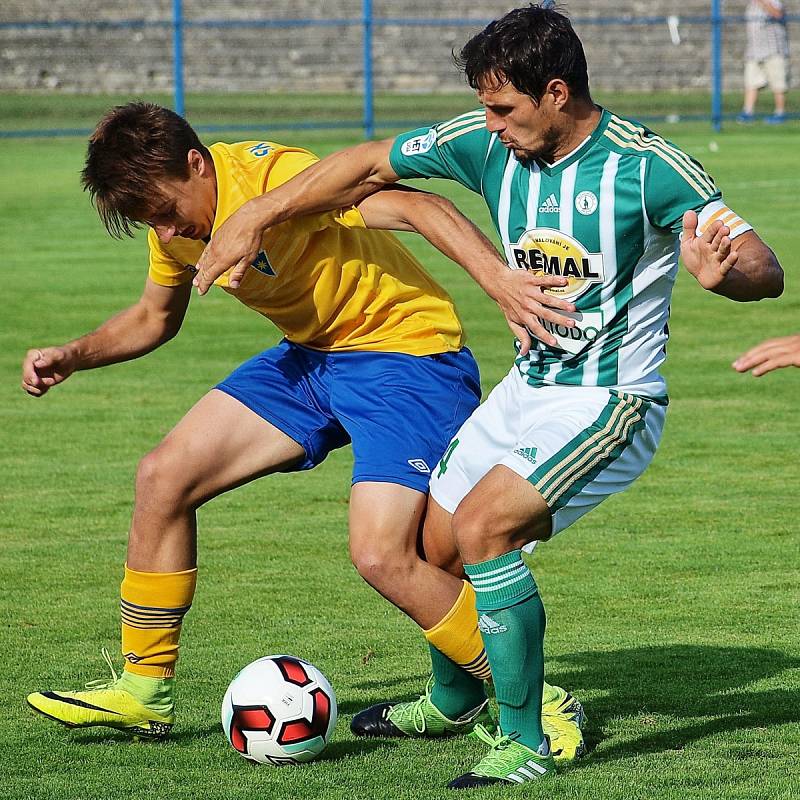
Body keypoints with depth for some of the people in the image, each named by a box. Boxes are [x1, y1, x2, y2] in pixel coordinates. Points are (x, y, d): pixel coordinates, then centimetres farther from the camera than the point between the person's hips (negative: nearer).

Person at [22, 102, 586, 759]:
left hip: (406, 353, -9)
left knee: (381, 555, -23)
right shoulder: (175, 209, 0)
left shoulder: (272, 176, -27)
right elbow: (154, 318, 20)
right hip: (312, 356, 9)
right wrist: (73, 357, 3)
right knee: (164, 477, 3)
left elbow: (416, 207, -39)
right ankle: (146, 689, 16)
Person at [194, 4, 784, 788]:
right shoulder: (488, 143, -5)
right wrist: (250, 219, 6)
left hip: (611, 405, -7)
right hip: (526, 391, 7)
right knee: (432, 547, 14)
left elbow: (765, 269, -23)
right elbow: (368, 166, 8)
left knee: (481, 525, -25)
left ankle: (524, 743, -15)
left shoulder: (647, 167, -21)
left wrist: (722, 273, -47)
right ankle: (454, 699, 45)